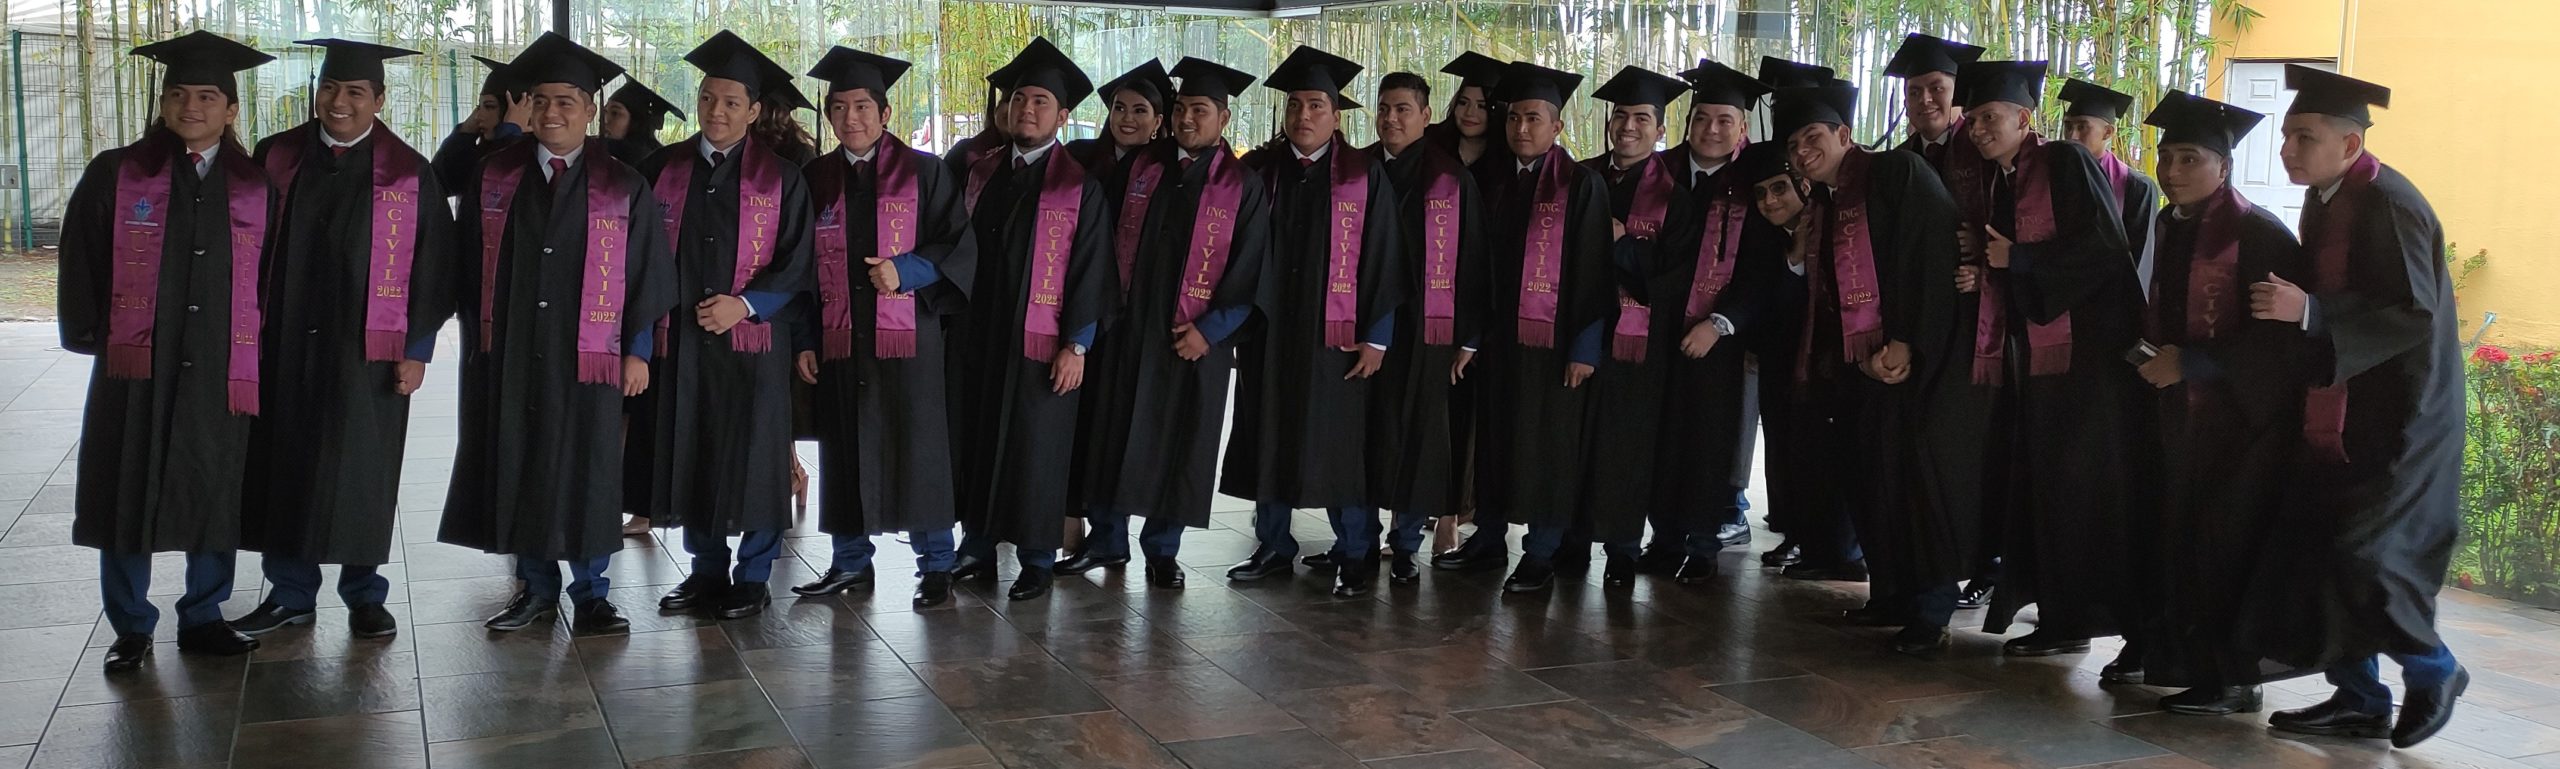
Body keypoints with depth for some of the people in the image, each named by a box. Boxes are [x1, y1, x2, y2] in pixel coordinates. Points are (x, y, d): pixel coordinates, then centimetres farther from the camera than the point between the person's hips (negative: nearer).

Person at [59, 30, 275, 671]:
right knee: (128, 495, 5)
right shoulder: (116, 176, 2)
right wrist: (90, 335, -3)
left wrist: (259, 354, 3)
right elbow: (81, 260, 3)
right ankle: (130, 629, 17)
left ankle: (203, 619, 21)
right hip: (135, 366, -1)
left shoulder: (255, 186, 6)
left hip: (221, 372, 1)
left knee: (214, 495, 7)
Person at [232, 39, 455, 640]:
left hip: (369, 353, -2)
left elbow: (431, 268, -2)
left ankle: (364, 595, 18)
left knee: (361, 473, 5)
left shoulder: (408, 174, -3)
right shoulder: (276, 159, 4)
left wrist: (417, 350, -7)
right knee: (285, 466, 8)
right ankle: (290, 595, 21)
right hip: (285, 346, 3)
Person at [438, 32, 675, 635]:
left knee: (586, 471, 2)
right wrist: (477, 342, 3)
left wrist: (638, 351, -3)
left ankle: (591, 593, 14)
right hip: (509, 355, 2)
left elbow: (649, 272, 1)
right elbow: (469, 266, 8)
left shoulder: (623, 188, 1)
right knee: (518, 467, 7)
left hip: (588, 355, -2)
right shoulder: (494, 179, 6)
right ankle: (535, 587, 20)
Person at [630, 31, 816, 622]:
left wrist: (746, 303, -16)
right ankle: (707, 571, 22)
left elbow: (797, 262, -3)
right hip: (680, 338, 3)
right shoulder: (662, 170, 6)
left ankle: (753, 577, 14)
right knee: (690, 455, 9)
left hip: (754, 338, -3)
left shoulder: (781, 179, -1)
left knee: (752, 457, 1)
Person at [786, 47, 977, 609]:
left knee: (918, 450, -1)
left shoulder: (924, 173, 0)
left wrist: (905, 271, -19)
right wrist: (804, 341, 4)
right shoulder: (816, 180, 9)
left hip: (909, 336, -3)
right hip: (839, 341, 3)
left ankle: (935, 565, 8)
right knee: (846, 451, 8)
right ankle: (851, 562, 20)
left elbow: (958, 247, -3)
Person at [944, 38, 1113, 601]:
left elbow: (1090, 271, -7)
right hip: (978, 339, 4)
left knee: (1036, 449, 2)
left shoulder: (1080, 188, -4)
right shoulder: (980, 175, 10)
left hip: (1042, 344, -4)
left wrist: (1076, 345, -11)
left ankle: (1036, 560, 13)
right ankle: (978, 548, 19)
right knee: (977, 442, 7)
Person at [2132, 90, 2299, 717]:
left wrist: (2188, 364, -18)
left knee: (2224, 543, -6)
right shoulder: (2170, 227, 10)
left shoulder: (2258, 235, -14)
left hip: (2241, 416, -7)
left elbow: (2276, 339, -17)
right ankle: (2175, 658, 14)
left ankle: (2231, 680, 3)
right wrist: (2152, 349, 5)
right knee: (2178, 536, 5)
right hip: (2182, 411, 7)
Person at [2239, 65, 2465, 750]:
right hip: (2337, 415, 9)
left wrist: (2308, 311, -26)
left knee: (2363, 557, -10)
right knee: (2317, 553, 6)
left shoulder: (2389, 205, -18)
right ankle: (2358, 700, 15)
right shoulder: (2322, 202, 8)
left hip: (2396, 420, -9)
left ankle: (2433, 672, 14)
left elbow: (2415, 315, -23)